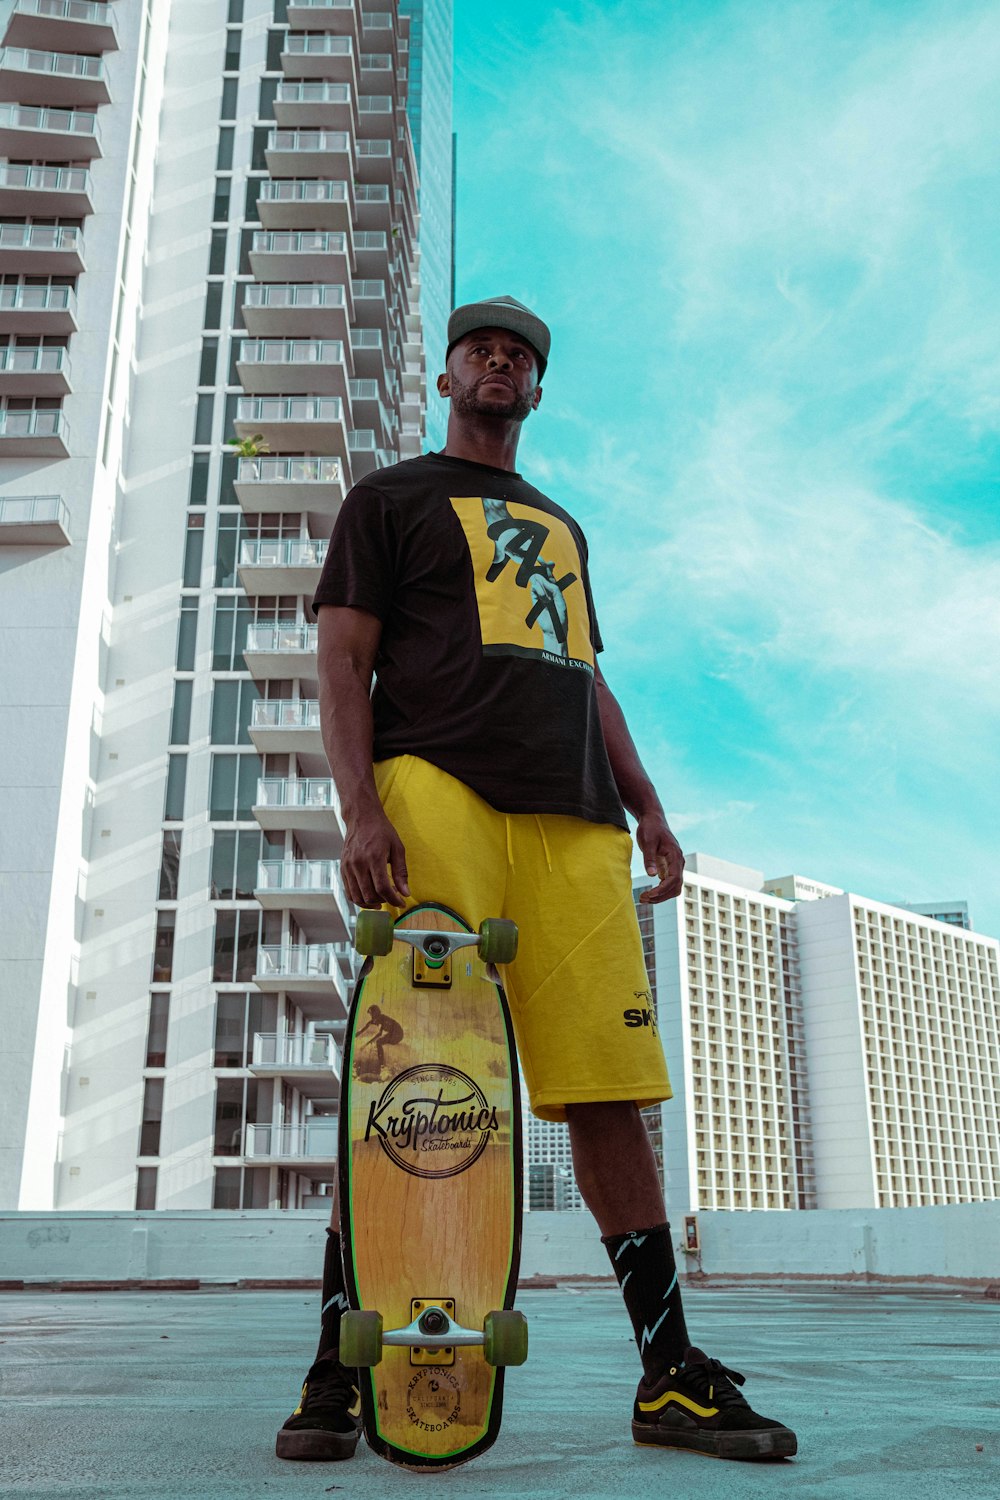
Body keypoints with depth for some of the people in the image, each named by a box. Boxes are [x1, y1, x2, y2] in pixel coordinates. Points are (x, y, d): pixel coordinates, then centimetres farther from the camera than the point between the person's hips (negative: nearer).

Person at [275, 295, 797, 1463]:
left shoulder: (561, 528, 33)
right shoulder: (392, 498, 17)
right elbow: (343, 662, 5)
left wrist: (646, 808, 16)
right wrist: (362, 808, -11)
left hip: (574, 819, 5)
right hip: (435, 791, -4)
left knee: (607, 1087, -1)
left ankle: (670, 1377, 6)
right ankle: (339, 1367, -2)